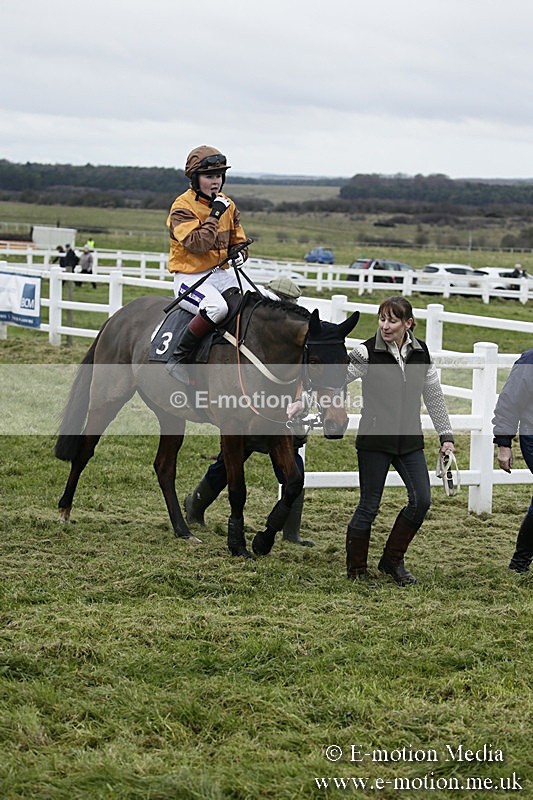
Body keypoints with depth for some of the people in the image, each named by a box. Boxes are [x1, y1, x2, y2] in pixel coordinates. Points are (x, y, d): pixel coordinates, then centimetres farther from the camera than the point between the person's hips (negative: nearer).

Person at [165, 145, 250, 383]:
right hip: (190, 277, -7)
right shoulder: (182, 207, -10)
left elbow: (238, 240, 21)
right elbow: (197, 243, -23)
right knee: (217, 307, -37)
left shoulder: (228, 205, 12)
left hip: (222, 274, 7)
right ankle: (179, 357, -25)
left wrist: (240, 254, -3)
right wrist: (215, 214, -19)